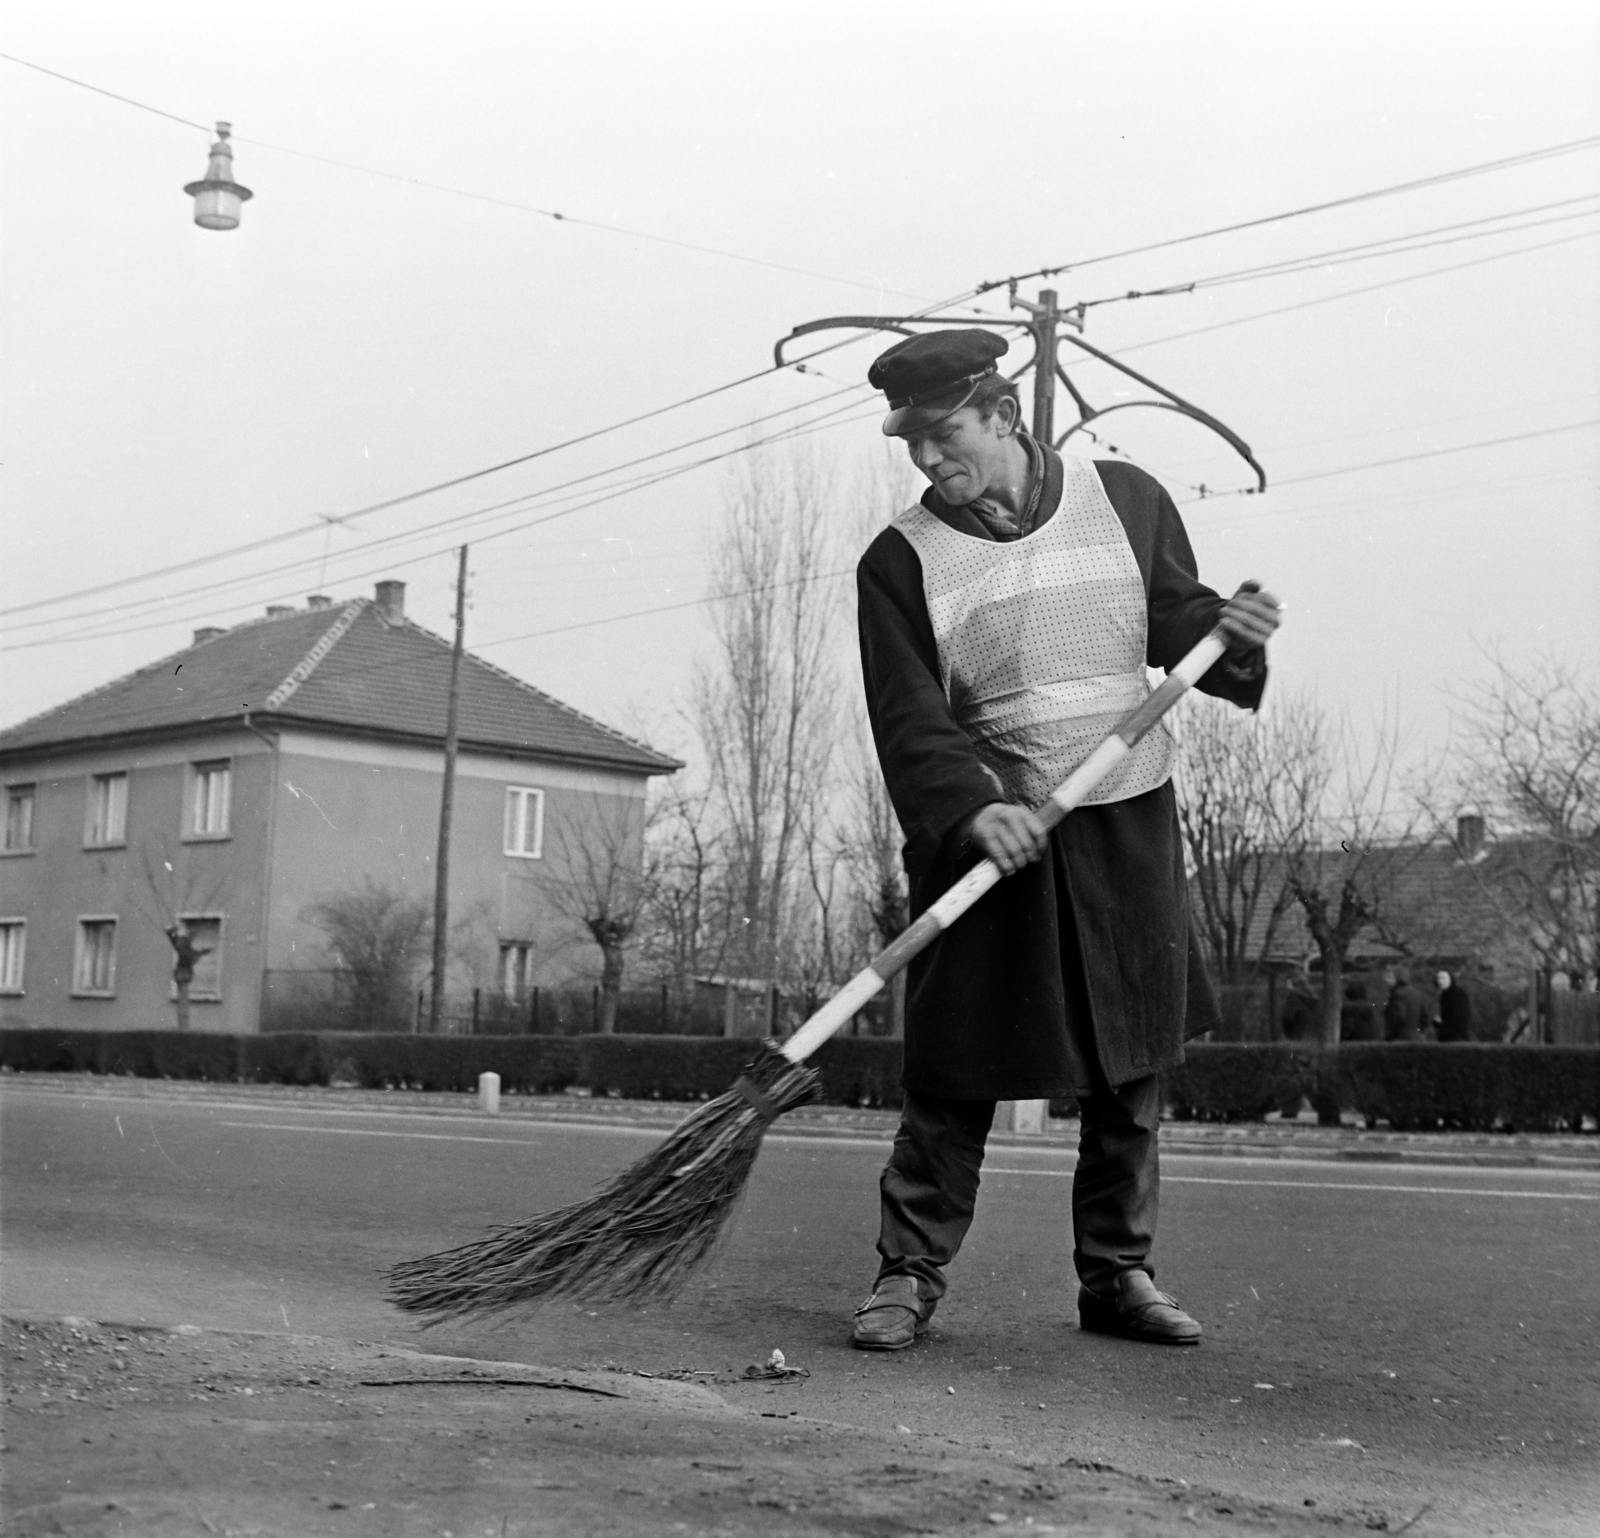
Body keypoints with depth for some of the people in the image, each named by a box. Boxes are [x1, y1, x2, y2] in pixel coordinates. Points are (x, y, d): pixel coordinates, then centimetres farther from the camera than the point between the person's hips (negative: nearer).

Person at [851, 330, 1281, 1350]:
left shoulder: (1126, 499, 3)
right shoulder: (901, 560, -3)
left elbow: (1177, 619, 13)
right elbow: (908, 719, -11)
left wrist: (1225, 630, -10)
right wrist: (971, 808, -28)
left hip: (1130, 833, 2)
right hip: (988, 837, -2)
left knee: (1133, 1072, 8)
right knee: (955, 1075, -2)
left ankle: (1119, 1274, 22)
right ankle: (909, 1276, 10)